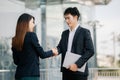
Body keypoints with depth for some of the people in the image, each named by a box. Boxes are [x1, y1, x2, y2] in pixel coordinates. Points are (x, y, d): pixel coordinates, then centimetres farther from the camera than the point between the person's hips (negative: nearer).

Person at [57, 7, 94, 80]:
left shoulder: (84, 32, -2)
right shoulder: (64, 33, 17)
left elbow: (90, 51, -10)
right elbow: (60, 47, 12)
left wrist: (77, 64, -18)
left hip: (79, 71, -5)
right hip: (66, 71, 6)